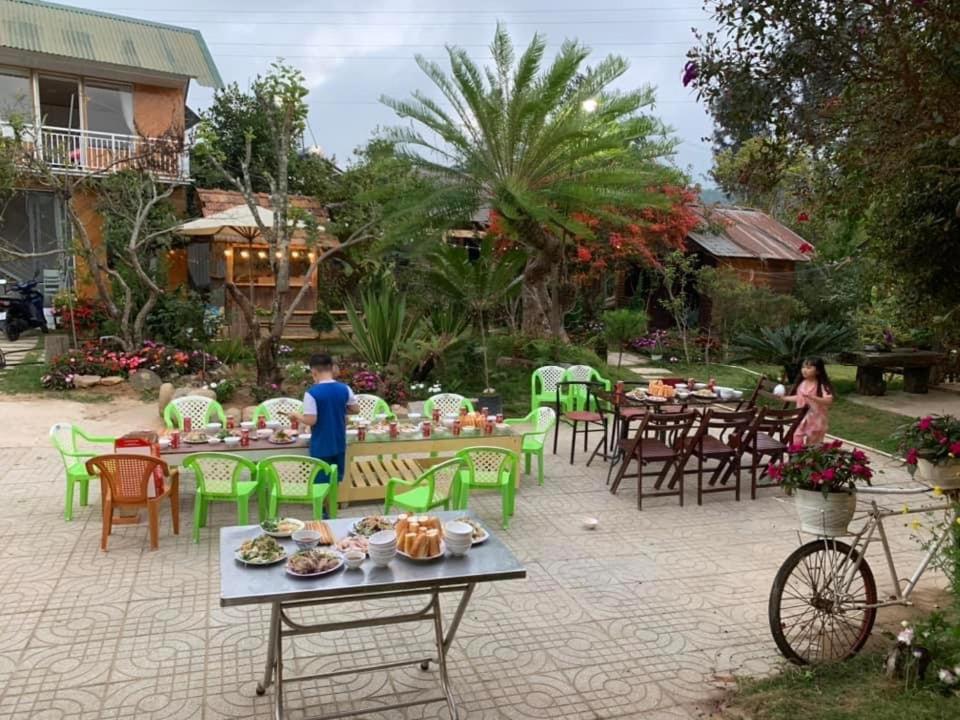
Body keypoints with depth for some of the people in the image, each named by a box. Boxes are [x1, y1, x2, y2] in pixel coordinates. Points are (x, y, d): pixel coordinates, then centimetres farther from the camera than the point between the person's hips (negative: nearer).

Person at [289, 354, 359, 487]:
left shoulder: (312, 393, -18)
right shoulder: (345, 389, -4)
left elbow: (310, 420, -20)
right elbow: (355, 409, 6)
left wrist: (297, 415, -1)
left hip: (321, 447, -4)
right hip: (339, 444, 5)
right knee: (336, 481, 19)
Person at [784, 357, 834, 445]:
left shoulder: (822, 386, -17)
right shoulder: (802, 384, 3)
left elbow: (829, 401, -29)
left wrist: (812, 397, -39)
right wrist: (785, 398, 17)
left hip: (815, 421, -5)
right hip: (801, 419, 5)